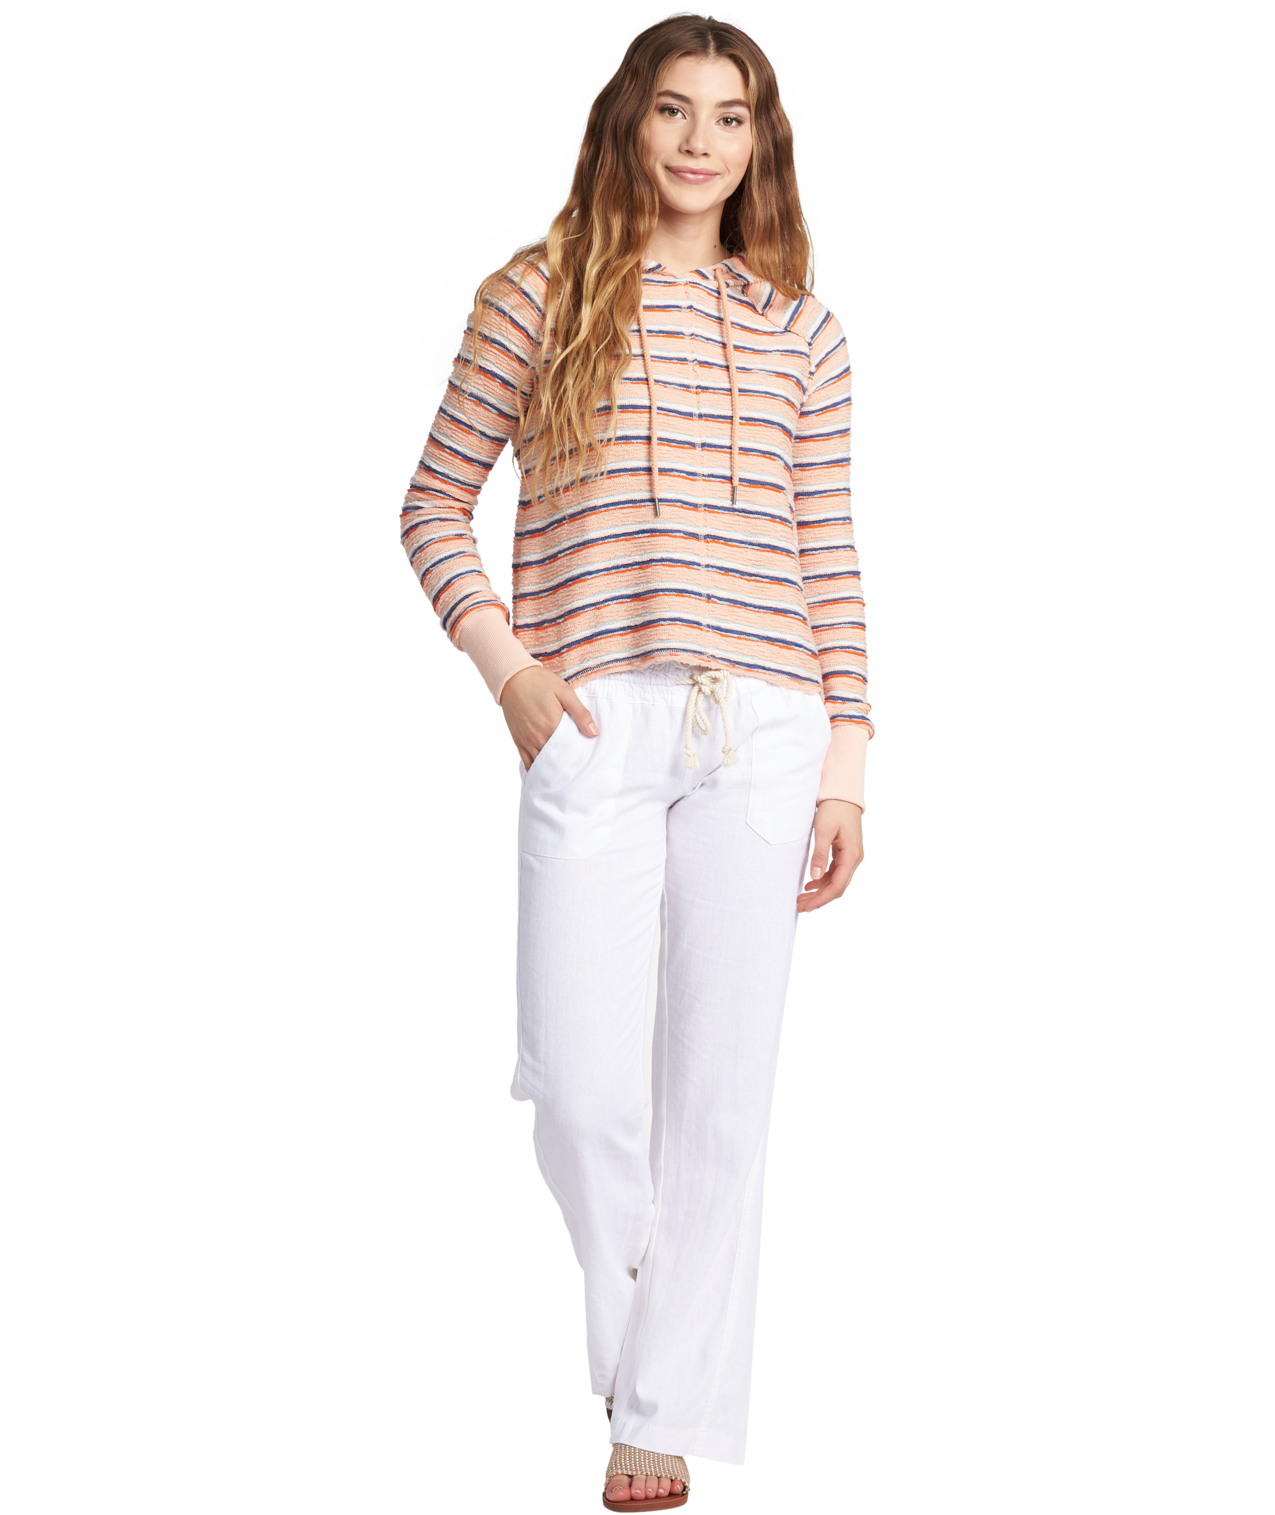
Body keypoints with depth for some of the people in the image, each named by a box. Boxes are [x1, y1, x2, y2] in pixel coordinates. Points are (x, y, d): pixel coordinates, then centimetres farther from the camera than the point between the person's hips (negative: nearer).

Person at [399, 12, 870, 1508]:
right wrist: (508, 665, -5)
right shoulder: (538, 295, 7)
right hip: (593, 728, -2)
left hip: (763, 737, 2)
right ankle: (635, 1314, 24)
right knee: (584, 1096, -7)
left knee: (721, 1089, 0)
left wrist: (846, 766, 6)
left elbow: (832, 559, 11)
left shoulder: (802, 333, 13)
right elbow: (434, 504, 9)